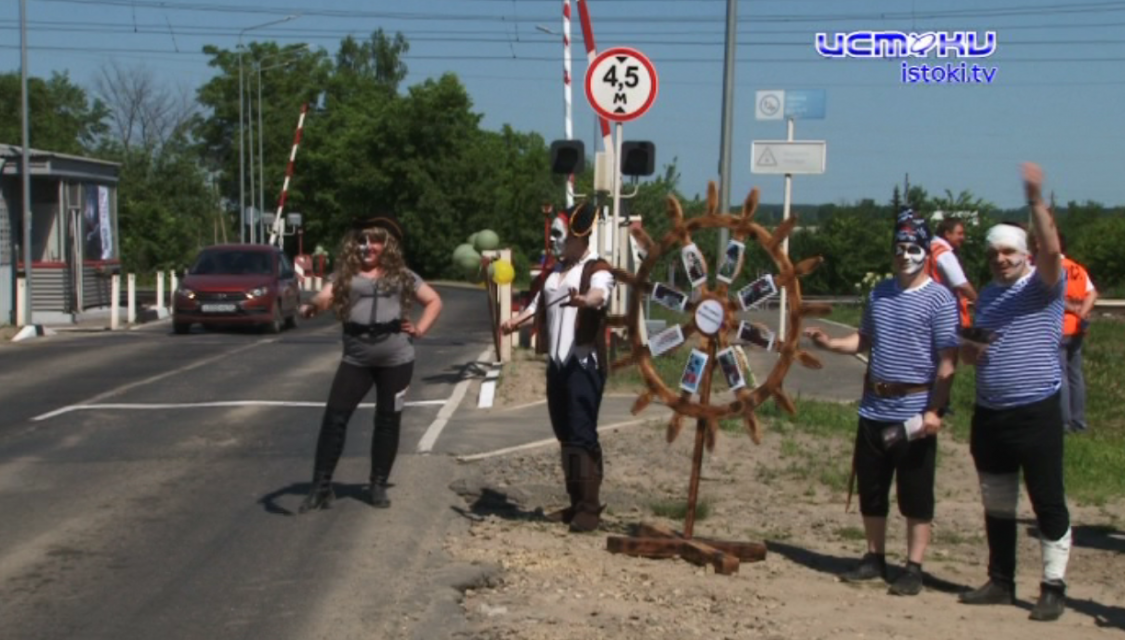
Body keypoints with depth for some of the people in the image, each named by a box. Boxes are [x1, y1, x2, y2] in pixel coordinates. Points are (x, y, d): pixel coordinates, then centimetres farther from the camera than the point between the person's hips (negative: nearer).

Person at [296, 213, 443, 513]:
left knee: (387, 422, 7)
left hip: (396, 358, 1)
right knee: (334, 417, -6)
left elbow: (434, 301, 16)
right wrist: (313, 305, -36)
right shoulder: (345, 274, 5)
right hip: (356, 359, 0)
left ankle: (378, 486, 20)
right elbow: (325, 297, -13)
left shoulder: (401, 275, 8)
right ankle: (321, 486, 0)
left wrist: (420, 329, 1)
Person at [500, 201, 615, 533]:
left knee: (583, 434, -12)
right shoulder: (555, 268, 18)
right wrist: (517, 320, 12)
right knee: (565, 434, 10)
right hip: (557, 362, 8)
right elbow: (542, 301, 29)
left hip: (584, 362, -8)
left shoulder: (597, 269, -7)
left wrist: (585, 299, -53)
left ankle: (590, 508, -8)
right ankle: (576, 504, 17)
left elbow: (600, 293, -29)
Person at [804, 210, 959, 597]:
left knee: (916, 493, 1)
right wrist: (829, 343, 4)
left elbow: (947, 361, -12)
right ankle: (875, 558, 26)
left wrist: (934, 410, -20)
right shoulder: (879, 293, 11)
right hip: (874, 408, 6)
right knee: (870, 488, 13)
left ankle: (914, 568, 9)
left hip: (914, 411, -6)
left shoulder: (939, 300, -8)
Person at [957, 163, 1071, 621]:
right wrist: (970, 350, 0)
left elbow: (1051, 249, -26)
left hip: (1036, 414, -7)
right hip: (989, 415, 7)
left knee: (1048, 503, -2)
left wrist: (1036, 199, -35)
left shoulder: (1044, 287, -4)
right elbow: (970, 352, 24)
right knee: (996, 505, 14)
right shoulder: (986, 296, 15)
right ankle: (1001, 582, 26)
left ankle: (1053, 588, 5)